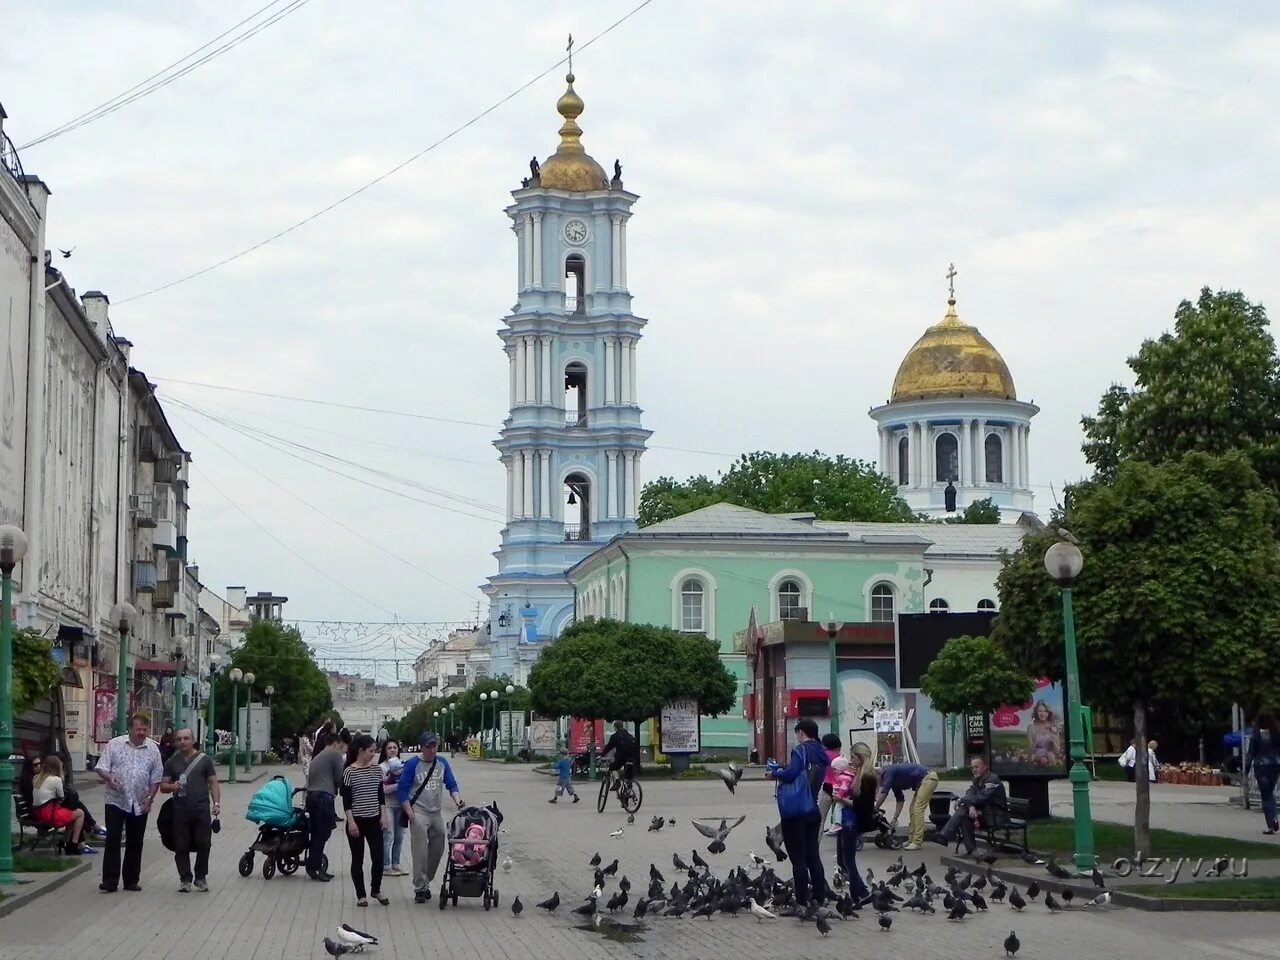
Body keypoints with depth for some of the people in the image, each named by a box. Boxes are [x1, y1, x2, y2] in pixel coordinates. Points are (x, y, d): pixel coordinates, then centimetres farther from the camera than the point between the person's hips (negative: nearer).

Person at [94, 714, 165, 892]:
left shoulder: (153, 749, 5)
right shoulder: (114, 745, -1)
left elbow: (156, 777, 9)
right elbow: (101, 767, -2)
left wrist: (150, 798, 0)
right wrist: (109, 778, -22)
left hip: (139, 804, 3)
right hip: (116, 801, -2)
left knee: (135, 843, 8)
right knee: (112, 840, -7)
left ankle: (132, 880, 16)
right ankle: (110, 880, -6)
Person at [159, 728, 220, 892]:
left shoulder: (204, 759, 6)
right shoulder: (172, 762, 12)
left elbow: (213, 783, 6)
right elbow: (163, 786, 13)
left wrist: (216, 802, -6)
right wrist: (172, 787, -11)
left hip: (202, 810, -2)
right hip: (180, 811, 2)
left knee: (203, 845, -1)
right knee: (181, 847, 2)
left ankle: (201, 878, 12)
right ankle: (185, 879, 10)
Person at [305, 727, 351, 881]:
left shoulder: (318, 757, 27)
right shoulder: (335, 754, 0)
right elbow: (340, 778, -3)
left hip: (312, 795, 9)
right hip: (324, 796, -9)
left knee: (317, 834, 12)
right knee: (322, 834, -6)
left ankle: (316, 868, 14)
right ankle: (313, 867, -7)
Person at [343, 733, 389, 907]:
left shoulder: (377, 769, 5)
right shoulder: (349, 772, -9)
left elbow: (381, 795, 11)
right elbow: (346, 800, -9)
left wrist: (383, 816, 4)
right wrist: (351, 821, -14)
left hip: (374, 820, 4)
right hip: (357, 820, -4)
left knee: (378, 857, 0)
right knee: (358, 859, 5)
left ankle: (376, 890, 21)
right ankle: (361, 895, 15)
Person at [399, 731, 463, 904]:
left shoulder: (442, 763, 7)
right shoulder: (412, 764, -7)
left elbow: (451, 784, 10)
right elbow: (403, 790, -6)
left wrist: (458, 801, -8)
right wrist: (410, 813, -12)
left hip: (436, 812, 5)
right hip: (419, 813, -5)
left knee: (438, 849, 9)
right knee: (420, 852, -9)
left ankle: (425, 882, 24)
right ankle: (420, 888, -6)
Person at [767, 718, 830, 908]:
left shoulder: (801, 750, -14)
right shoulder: (822, 754, 12)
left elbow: (791, 773, -27)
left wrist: (774, 774, -7)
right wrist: (782, 770, 13)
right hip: (814, 811, 8)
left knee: (798, 858, -3)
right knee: (813, 856, 14)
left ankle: (802, 902, -3)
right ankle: (819, 898, 15)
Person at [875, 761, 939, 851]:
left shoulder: (888, 772, -8)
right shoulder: (894, 780, 18)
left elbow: (883, 793, -15)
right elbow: (900, 800, 21)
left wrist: (875, 809, -5)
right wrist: (895, 819, 17)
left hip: (928, 778, -10)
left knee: (918, 809, -11)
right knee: (913, 810, 11)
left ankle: (917, 842, -11)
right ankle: (912, 839, 14)